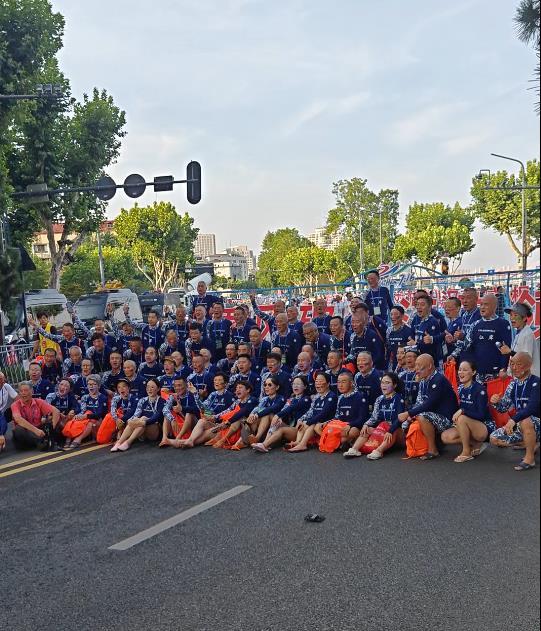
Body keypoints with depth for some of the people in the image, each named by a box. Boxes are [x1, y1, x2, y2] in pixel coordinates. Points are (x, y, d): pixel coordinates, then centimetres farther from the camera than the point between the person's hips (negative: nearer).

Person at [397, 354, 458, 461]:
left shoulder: (438, 380, -20)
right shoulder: (423, 382, 7)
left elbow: (429, 405, -26)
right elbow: (419, 403, 7)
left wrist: (408, 413, -24)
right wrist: (409, 414, -13)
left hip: (447, 419, -9)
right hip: (434, 417, 9)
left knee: (422, 417, -31)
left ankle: (433, 449, -15)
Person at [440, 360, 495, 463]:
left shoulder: (479, 389, -16)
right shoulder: (460, 388, 4)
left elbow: (481, 415, -22)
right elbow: (459, 408, 14)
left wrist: (462, 411, -29)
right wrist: (455, 416, -5)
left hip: (485, 427, -7)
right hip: (468, 427, 7)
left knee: (462, 418, -33)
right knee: (445, 437, -14)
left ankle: (466, 452, -17)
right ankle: (476, 444, 2)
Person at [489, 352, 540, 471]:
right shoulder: (513, 385, 3)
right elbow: (503, 408, 8)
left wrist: (513, 419, -37)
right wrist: (496, 403, -14)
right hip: (521, 425, 7)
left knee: (525, 421, -39)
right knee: (494, 439, -2)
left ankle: (530, 458, -19)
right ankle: (531, 445, 12)